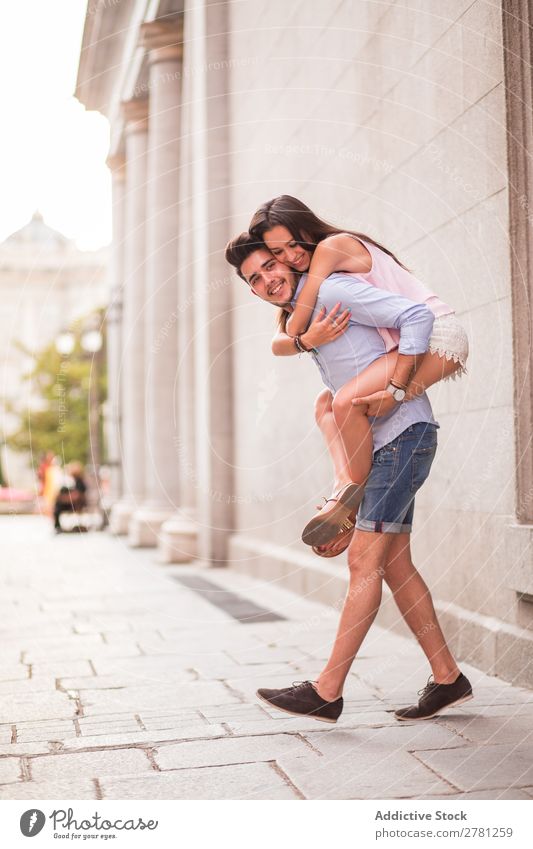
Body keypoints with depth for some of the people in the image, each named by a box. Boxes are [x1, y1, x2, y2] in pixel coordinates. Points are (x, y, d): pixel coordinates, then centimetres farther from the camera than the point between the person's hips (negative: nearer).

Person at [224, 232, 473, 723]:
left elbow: (418, 316, -17)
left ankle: (327, 692, -5)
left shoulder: (331, 291, -10)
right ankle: (447, 679, 18)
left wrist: (393, 388, -23)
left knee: (364, 562, -9)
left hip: (404, 431, -10)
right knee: (394, 566, 10)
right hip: (381, 444, 10)